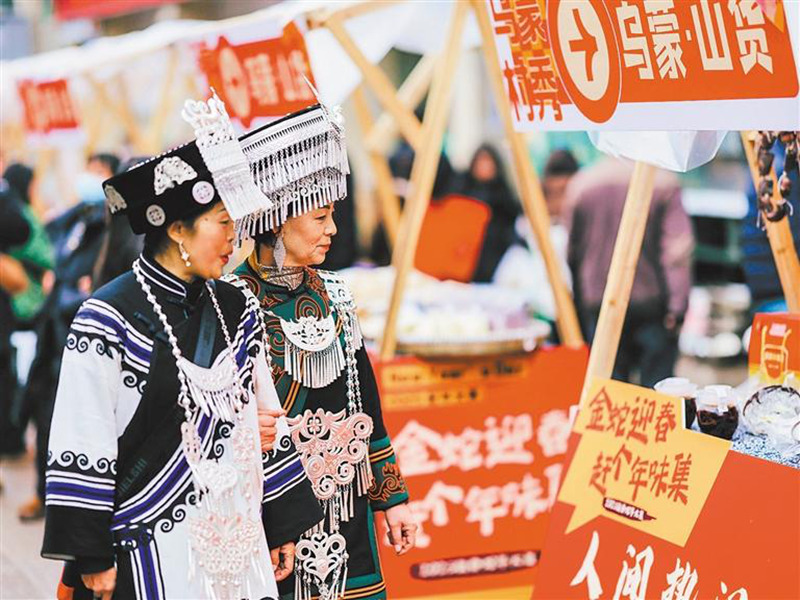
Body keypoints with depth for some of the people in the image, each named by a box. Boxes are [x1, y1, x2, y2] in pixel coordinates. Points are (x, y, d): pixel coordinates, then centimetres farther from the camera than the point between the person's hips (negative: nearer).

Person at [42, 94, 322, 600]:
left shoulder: (238, 310, 8)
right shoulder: (109, 319, -10)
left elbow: (267, 424, 14)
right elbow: (83, 449, -10)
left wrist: (284, 529, 14)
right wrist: (91, 558, -11)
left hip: (237, 540, 5)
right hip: (151, 547, -5)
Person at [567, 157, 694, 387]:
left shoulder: (581, 184, 3)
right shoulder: (662, 182, -6)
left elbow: (573, 253, 10)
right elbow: (678, 248, -12)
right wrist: (677, 307, -10)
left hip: (597, 304, 3)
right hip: (650, 299, -3)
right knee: (656, 387, 3)